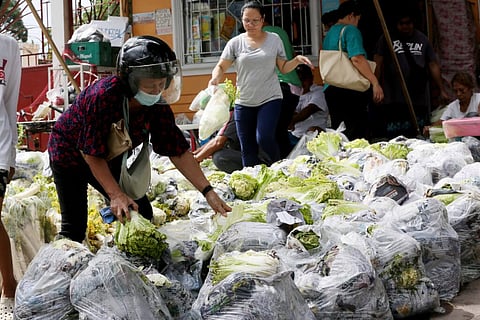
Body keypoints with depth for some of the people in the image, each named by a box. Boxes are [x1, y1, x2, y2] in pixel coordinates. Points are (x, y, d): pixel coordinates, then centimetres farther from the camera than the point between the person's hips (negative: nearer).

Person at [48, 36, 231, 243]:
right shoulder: (103, 96, -37)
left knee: (141, 214, 0)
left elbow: (178, 152, -15)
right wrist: (115, 195, -37)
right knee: (74, 229, -11)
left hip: (110, 160, 6)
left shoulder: (157, 106, -19)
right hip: (70, 154, -6)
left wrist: (208, 191, -21)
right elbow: (91, 153, -32)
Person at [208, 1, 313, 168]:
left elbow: (283, 68, 8)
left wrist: (297, 60, -10)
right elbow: (220, 67, 2)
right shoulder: (235, 43, 2)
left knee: (264, 138, -19)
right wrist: (215, 78, -19)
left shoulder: (274, 39, 3)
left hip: (270, 99, -1)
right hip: (243, 102, 2)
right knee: (247, 149, 5)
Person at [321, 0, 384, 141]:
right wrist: (375, 82, -22)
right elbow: (357, 58, -21)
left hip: (330, 89, 8)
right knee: (358, 135, -6)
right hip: (351, 89, -8)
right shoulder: (350, 30, -6)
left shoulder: (329, 34, 19)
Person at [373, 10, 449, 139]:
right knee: (392, 137, -8)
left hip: (419, 100, 3)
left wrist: (442, 90, 10)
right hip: (393, 100, -2)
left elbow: (433, 65, 15)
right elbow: (378, 64, 1)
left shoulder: (422, 39, 15)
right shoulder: (386, 39, 7)